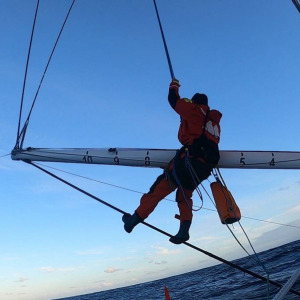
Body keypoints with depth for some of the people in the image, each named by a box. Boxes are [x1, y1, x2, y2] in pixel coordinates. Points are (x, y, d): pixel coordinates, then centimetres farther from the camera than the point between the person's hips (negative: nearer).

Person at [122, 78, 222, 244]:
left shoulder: (194, 110, 6)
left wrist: (174, 86, 33)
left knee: (159, 189, -2)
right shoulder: (214, 122, 25)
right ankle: (184, 231, 1)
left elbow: (173, 100, 13)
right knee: (184, 196, 16)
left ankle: (135, 218, 1)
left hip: (189, 159, -7)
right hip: (206, 167, 7)